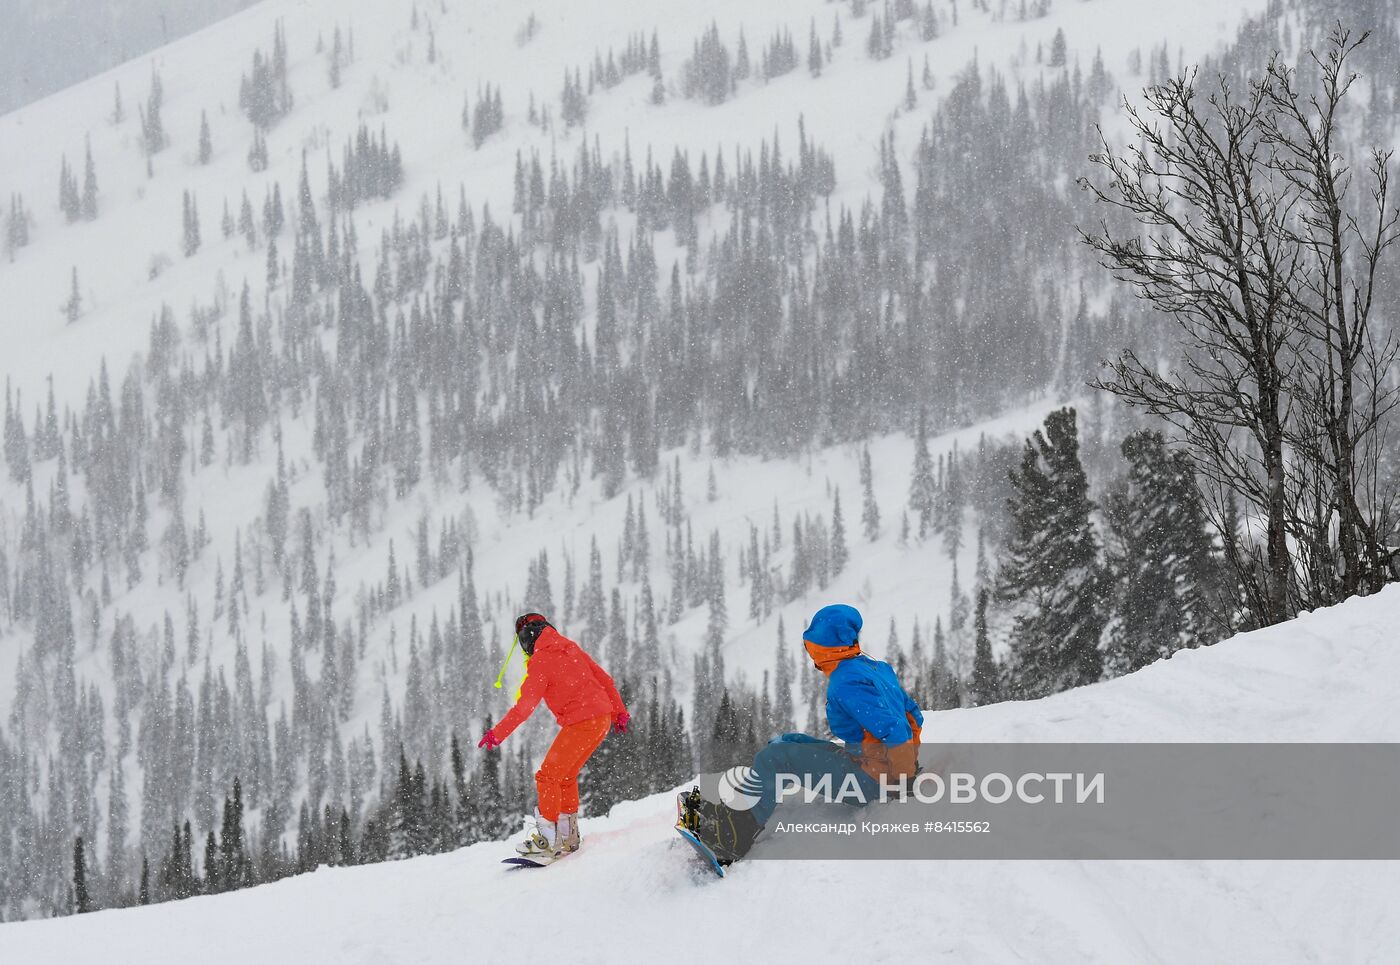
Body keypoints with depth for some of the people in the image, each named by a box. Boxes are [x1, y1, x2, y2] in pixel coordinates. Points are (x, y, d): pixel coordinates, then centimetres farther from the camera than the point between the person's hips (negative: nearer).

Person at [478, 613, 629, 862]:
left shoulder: (541, 662, -8)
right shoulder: (571, 648, 14)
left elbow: (524, 706, -13)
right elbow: (604, 679, 17)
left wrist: (498, 733, -10)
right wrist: (619, 712, 25)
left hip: (580, 723, -8)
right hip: (603, 718, 8)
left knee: (548, 777, -3)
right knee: (566, 776, 20)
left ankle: (549, 841, -6)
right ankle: (569, 837, 23)